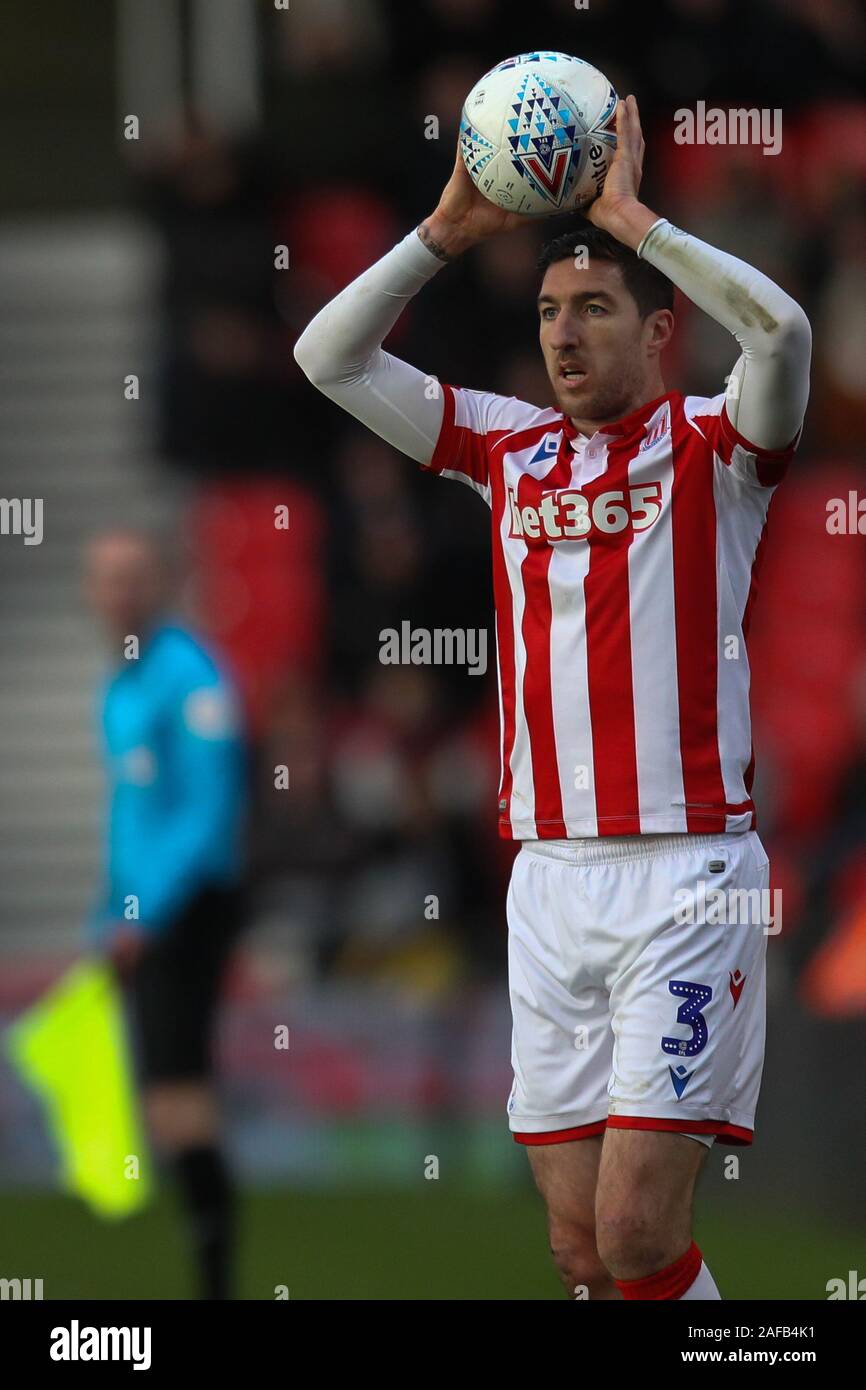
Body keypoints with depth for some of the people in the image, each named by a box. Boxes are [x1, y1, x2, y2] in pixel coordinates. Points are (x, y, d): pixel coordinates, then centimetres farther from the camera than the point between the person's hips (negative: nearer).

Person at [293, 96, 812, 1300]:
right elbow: (329, 356, 14)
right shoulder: (510, 450, 14)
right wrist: (446, 232, 5)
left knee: (636, 1235, -13)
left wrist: (632, 217, -13)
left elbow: (781, 329, -20)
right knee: (579, 1244, 4)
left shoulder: (712, 445, 1)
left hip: (686, 874, -5)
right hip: (551, 877, 5)